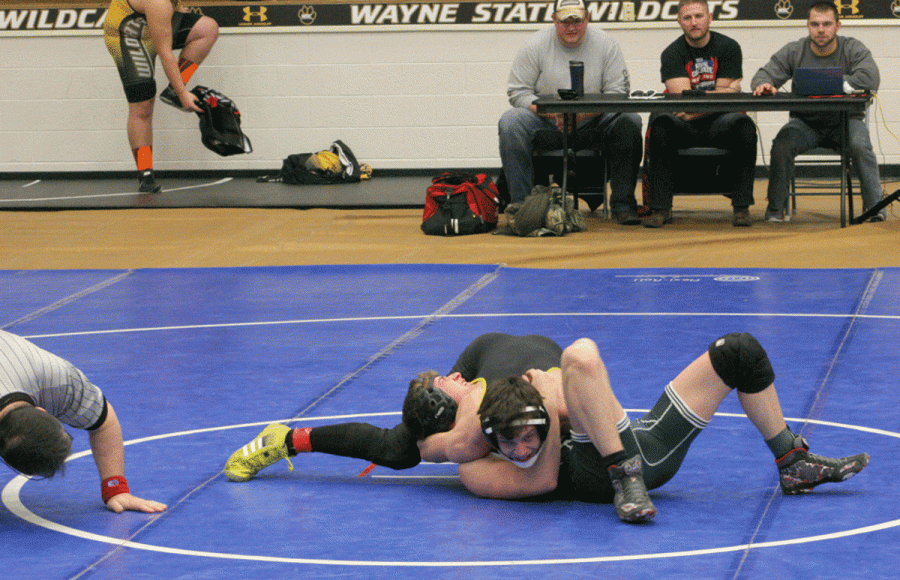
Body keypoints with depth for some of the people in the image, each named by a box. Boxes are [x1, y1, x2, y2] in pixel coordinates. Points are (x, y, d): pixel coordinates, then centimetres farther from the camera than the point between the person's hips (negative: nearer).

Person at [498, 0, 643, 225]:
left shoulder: (606, 44, 0)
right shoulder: (535, 46, -2)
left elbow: (618, 92, -4)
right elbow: (518, 93, -4)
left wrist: (584, 114, -21)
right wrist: (553, 113, -21)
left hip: (593, 121, 1)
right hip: (546, 122, 0)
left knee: (630, 122, -26)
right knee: (510, 123, -28)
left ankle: (622, 204, -20)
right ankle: (521, 204, -25)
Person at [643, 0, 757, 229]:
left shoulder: (729, 47, 2)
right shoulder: (672, 53, 2)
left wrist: (694, 112, -18)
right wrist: (723, 92, -14)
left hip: (718, 124, 0)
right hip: (685, 131, 0)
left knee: (743, 125, -32)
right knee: (661, 124, -32)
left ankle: (742, 207, -27)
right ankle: (660, 208, -29)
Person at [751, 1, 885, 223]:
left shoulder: (854, 50, -3)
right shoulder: (793, 51, 3)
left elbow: (870, 79, -21)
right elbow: (765, 74, -2)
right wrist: (763, 84, -29)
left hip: (845, 120, -1)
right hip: (805, 122, 1)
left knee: (859, 145, -32)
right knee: (781, 145, -27)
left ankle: (875, 205, -15)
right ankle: (776, 208, -12)